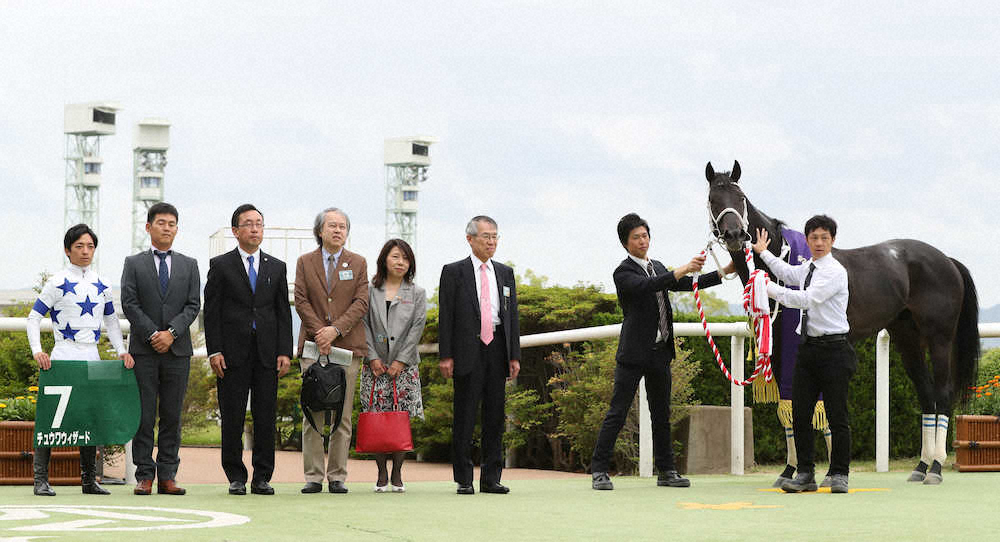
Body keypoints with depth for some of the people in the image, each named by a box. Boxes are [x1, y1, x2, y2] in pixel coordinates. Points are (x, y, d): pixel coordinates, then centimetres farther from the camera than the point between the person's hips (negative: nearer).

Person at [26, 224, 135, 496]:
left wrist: (122, 351, 6)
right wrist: (37, 351, -14)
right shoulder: (58, 283, -2)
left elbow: (111, 321, 19)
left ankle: (89, 480, 11)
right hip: (63, 356, -5)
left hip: (92, 358, 5)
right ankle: (41, 479, -4)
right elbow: (34, 318, -1)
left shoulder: (102, 286, 11)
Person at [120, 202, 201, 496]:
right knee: (144, 416, -3)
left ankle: (167, 477, 4)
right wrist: (152, 334, -11)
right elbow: (129, 303, -1)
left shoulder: (189, 265, 12)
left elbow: (193, 305, 4)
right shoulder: (134, 264, 7)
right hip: (143, 350, -2)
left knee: (173, 416, 2)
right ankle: (144, 476, 0)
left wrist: (171, 332, -11)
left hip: (177, 349, 2)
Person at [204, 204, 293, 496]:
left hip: (267, 353, 2)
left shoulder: (277, 267, 13)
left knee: (266, 417, 1)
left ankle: (262, 477, 7)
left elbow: (283, 312, 11)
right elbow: (211, 311, 1)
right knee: (232, 417, -1)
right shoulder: (220, 265, 5)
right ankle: (236, 477, 6)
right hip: (233, 354, -2)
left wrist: (285, 352, 1)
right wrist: (214, 351, -8)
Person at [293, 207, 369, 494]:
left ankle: (337, 476, 3)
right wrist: (319, 332, -10)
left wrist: (335, 329, -12)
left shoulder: (358, 263, 10)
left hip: (347, 344, 0)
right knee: (313, 415, -3)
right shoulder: (305, 262, 11)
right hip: (313, 345, 0)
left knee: (343, 416, -1)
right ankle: (313, 476, 0)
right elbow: (301, 301, 2)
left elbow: (361, 303, 0)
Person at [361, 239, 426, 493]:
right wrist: (373, 357, -8)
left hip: (404, 365, 0)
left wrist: (401, 360, -9)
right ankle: (382, 474, 6)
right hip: (376, 365, 0)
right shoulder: (370, 291, 7)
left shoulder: (417, 293, 7)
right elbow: (364, 325, 2)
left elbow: (417, 328, 0)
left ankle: (397, 473, 6)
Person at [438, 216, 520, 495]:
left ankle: (491, 478, 10)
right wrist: (446, 355, -9)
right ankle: (464, 479, 1)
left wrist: (514, 355, 7)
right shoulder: (454, 272, 3)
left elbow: (512, 315, 14)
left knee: (495, 416, 5)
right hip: (468, 352, -4)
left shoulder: (505, 273, 15)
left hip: (497, 349, 4)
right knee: (465, 416, -2)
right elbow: (446, 315, -1)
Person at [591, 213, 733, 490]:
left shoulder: (658, 268, 17)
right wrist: (682, 270, -32)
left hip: (660, 353, 7)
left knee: (661, 414, 11)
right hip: (634, 353, -7)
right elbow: (646, 286, -25)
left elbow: (687, 284, 20)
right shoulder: (623, 272, -7)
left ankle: (666, 471, 17)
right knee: (617, 413, -7)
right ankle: (599, 470, -6)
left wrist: (725, 272, 13)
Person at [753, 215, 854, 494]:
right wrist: (764, 253, 49)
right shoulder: (808, 269, 13)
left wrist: (770, 289, -17)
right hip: (808, 348, 7)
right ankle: (805, 474, 8)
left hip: (833, 349, -7)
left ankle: (839, 476, 3)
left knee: (837, 416, -3)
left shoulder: (834, 271, -11)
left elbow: (807, 299, -23)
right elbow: (787, 273, 38)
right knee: (800, 413, 3)